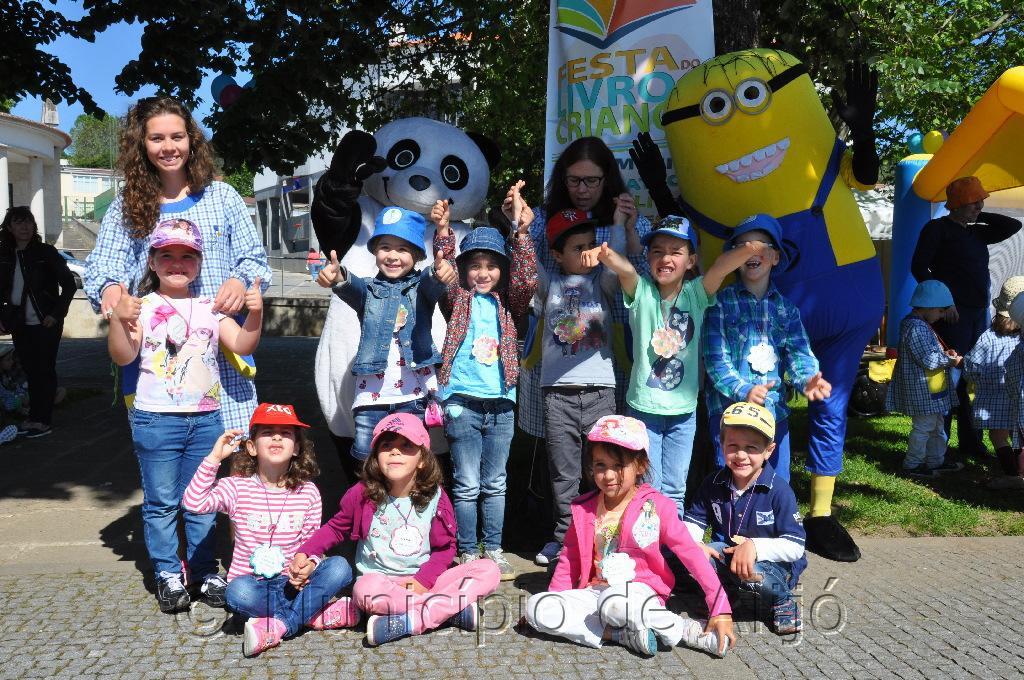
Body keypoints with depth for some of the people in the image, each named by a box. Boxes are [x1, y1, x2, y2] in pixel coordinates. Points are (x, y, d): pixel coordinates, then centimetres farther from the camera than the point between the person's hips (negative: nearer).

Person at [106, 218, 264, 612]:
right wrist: (120, 321, -26)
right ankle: (167, 573, 16)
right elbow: (122, 356, -10)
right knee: (161, 502, 5)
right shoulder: (143, 307, -1)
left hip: (206, 418, 3)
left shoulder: (211, 307, 8)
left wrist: (254, 314, -17)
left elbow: (242, 345, 0)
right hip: (156, 418, -2)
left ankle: (203, 570, 21)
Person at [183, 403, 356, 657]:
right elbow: (193, 502, -18)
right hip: (252, 583, -2)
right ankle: (313, 613, -19)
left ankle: (279, 625, -27)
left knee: (339, 567, -23)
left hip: (292, 582, 2)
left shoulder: (308, 492, 1)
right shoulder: (237, 488, -3)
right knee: (237, 592, -36)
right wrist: (214, 457, -18)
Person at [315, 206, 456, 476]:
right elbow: (353, 287, -18)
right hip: (372, 392, 1)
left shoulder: (421, 286, 5)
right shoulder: (368, 289, 6)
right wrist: (338, 277, -44)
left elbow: (431, 285, -19)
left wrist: (439, 273, -46)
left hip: (414, 393, 0)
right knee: (364, 457, 2)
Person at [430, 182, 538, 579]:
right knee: (467, 485, 2)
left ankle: (493, 551, 22)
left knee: (495, 484, 12)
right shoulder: (458, 300, 4)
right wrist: (442, 231, -24)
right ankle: (467, 554, 13)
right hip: (462, 401, -3)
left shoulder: (507, 303, 9)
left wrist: (521, 233, -17)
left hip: (500, 403, 3)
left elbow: (527, 279, -7)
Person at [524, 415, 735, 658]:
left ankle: (677, 629, -14)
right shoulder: (584, 509, 5)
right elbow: (571, 559, 15)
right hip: (595, 591, 5)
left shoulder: (656, 506, -6)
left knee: (614, 601, -40)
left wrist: (720, 608, -14)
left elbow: (691, 553, -8)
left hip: (640, 590, -5)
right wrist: (554, 602, 7)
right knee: (536, 608, -20)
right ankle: (625, 634, -19)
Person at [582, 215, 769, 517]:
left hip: (683, 410, 2)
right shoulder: (641, 291, -6)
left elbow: (723, 264, -22)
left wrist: (747, 250, -42)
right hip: (644, 408, -1)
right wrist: (604, 254, -49)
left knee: (674, 491, 13)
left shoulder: (696, 294, -4)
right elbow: (624, 267, -28)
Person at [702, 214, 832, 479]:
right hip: (729, 410, -4)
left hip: (775, 410, 4)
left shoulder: (786, 307, 11)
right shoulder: (721, 302, -1)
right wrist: (743, 391, -23)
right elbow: (715, 358, -8)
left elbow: (799, 352, 0)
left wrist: (807, 380, -22)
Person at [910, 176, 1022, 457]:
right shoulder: (937, 229, -4)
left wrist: (978, 215, 12)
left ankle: (971, 442, 18)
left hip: (979, 314, 8)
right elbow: (918, 268, -11)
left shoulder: (976, 232, 18)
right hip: (953, 314, -8)